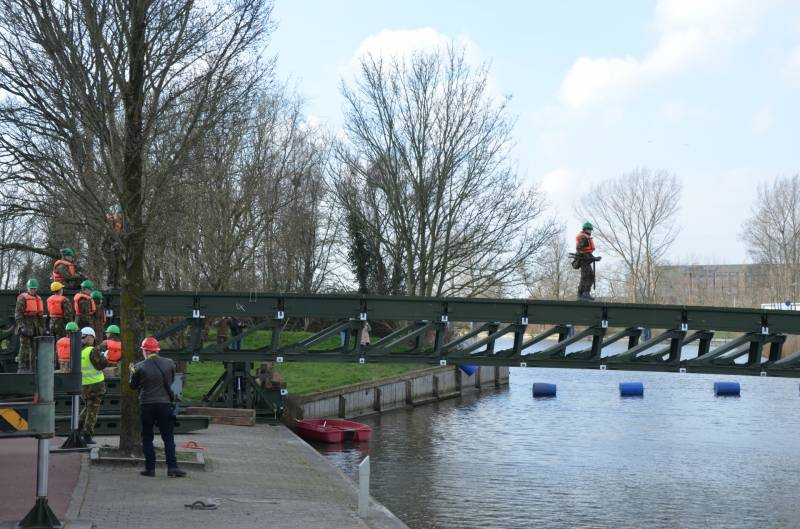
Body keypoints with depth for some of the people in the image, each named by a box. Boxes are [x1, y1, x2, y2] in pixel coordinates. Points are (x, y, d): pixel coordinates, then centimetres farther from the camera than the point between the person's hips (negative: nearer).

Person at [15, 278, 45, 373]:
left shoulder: (38, 299, 16)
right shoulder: (22, 298, -6)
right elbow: (18, 313, -14)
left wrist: (43, 327, 17)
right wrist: (21, 326, -22)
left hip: (36, 328, 7)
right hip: (26, 325, -7)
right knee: (25, 347, -9)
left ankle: (33, 367, 12)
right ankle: (22, 368, -8)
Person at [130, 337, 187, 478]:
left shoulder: (140, 367, -8)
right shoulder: (169, 363, -1)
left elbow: (133, 385, 5)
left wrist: (133, 373, 22)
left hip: (146, 405, -1)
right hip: (165, 404, 1)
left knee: (147, 438, 9)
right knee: (168, 437, 6)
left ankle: (150, 468, 7)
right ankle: (172, 467, -1)